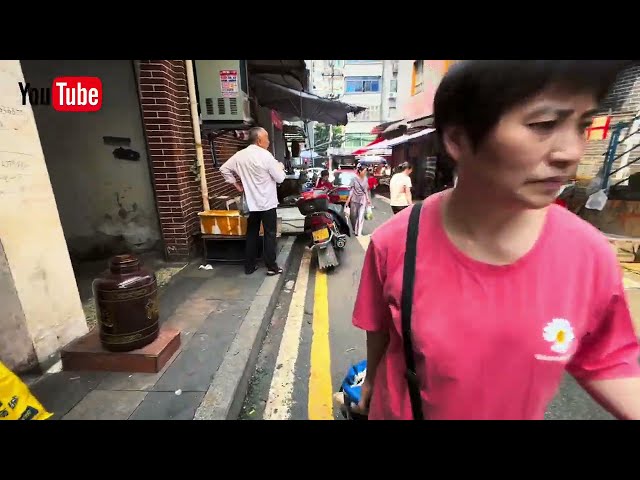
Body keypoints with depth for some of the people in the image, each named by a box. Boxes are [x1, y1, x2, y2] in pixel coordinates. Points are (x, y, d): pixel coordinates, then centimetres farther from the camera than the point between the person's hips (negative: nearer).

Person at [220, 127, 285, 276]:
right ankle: (271, 267, 11)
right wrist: (280, 167, 9)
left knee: (251, 234, 14)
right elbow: (280, 178, -11)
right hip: (267, 203, -5)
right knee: (270, 235, 5)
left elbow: (224, 169, 9)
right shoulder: (266, 156, -14)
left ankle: (249, 266, 21)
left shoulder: (240, 155, 3)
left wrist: (236, 185, 12)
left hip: (251, 203, 5)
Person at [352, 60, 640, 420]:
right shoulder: (394, 245, -27)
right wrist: (371, 380, 6)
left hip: (518, 413, 3)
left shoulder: (591, 255, -20)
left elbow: (602, 360, -4)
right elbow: (378, 328, -10)